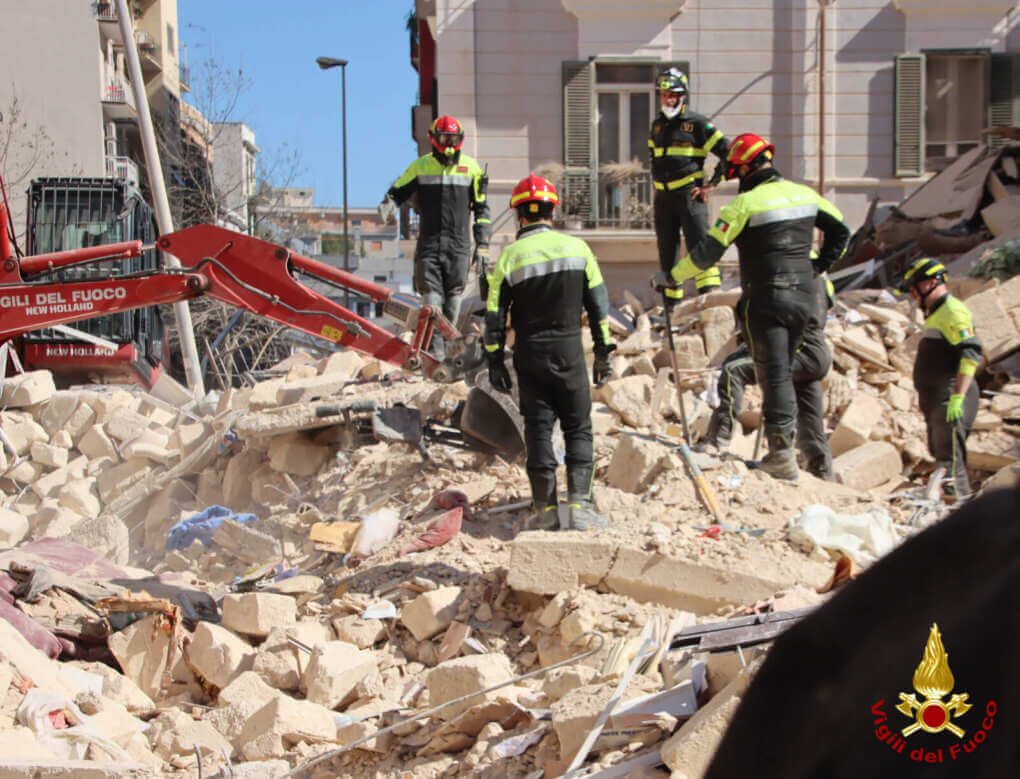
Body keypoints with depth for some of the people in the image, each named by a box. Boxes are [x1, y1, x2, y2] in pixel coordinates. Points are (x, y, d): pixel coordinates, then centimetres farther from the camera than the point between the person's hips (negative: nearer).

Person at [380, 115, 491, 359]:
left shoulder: (471, 168, 6)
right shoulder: (420, 167, 5)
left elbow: (481, 209, 9)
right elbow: (397, 193, 12)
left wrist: (482, 246, 4)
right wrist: (388, 205, -13)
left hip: (458, 245, 1)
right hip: (429, 243, -1)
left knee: (453, 300, 3)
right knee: (432, 301, -7)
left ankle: (447, 346, 16)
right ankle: (435, 350, -6)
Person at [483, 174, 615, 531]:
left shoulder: (509, 257, -4)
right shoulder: (577, 248, 0)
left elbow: (494, 314, -2)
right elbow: (599, 304, 2)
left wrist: (495, 360, 7)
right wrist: (603, 352, 9)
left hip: (529, 354, 0)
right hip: (569, 350, 0)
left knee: (538, 429, 7)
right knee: (578, 429, 8)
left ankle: (545, 507, 7)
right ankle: (578, 503, -1)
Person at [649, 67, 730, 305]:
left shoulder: (697, 123, -4)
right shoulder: (657, 125, 14)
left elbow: (728, 154, -4)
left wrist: (711, 185, -6)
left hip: (690, 195, -6)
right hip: (663, 198, 6)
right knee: (666, 251, 9)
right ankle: (671, 303, 17)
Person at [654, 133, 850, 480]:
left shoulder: (746, 203, -12)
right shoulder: (804, 194, 8)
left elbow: (708, 252, -12)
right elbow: (841, 231, 18)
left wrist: (670, 277, -1)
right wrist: (817, 267, 24)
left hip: (765, 299, -6)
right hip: (801, 298, 6)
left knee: (773, 375, -4)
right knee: (783, 370, 19)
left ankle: (783, 455, -5)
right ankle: (785, 441, 23)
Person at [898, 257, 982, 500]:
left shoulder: (952, 311, -10)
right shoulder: (936, 314, 22)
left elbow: (971, 354, -21)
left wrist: (958, 396, -27)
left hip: (951, 402, -11)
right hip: (937, 401, 11)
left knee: (950, 463, -14)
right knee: (941, 456, 14)